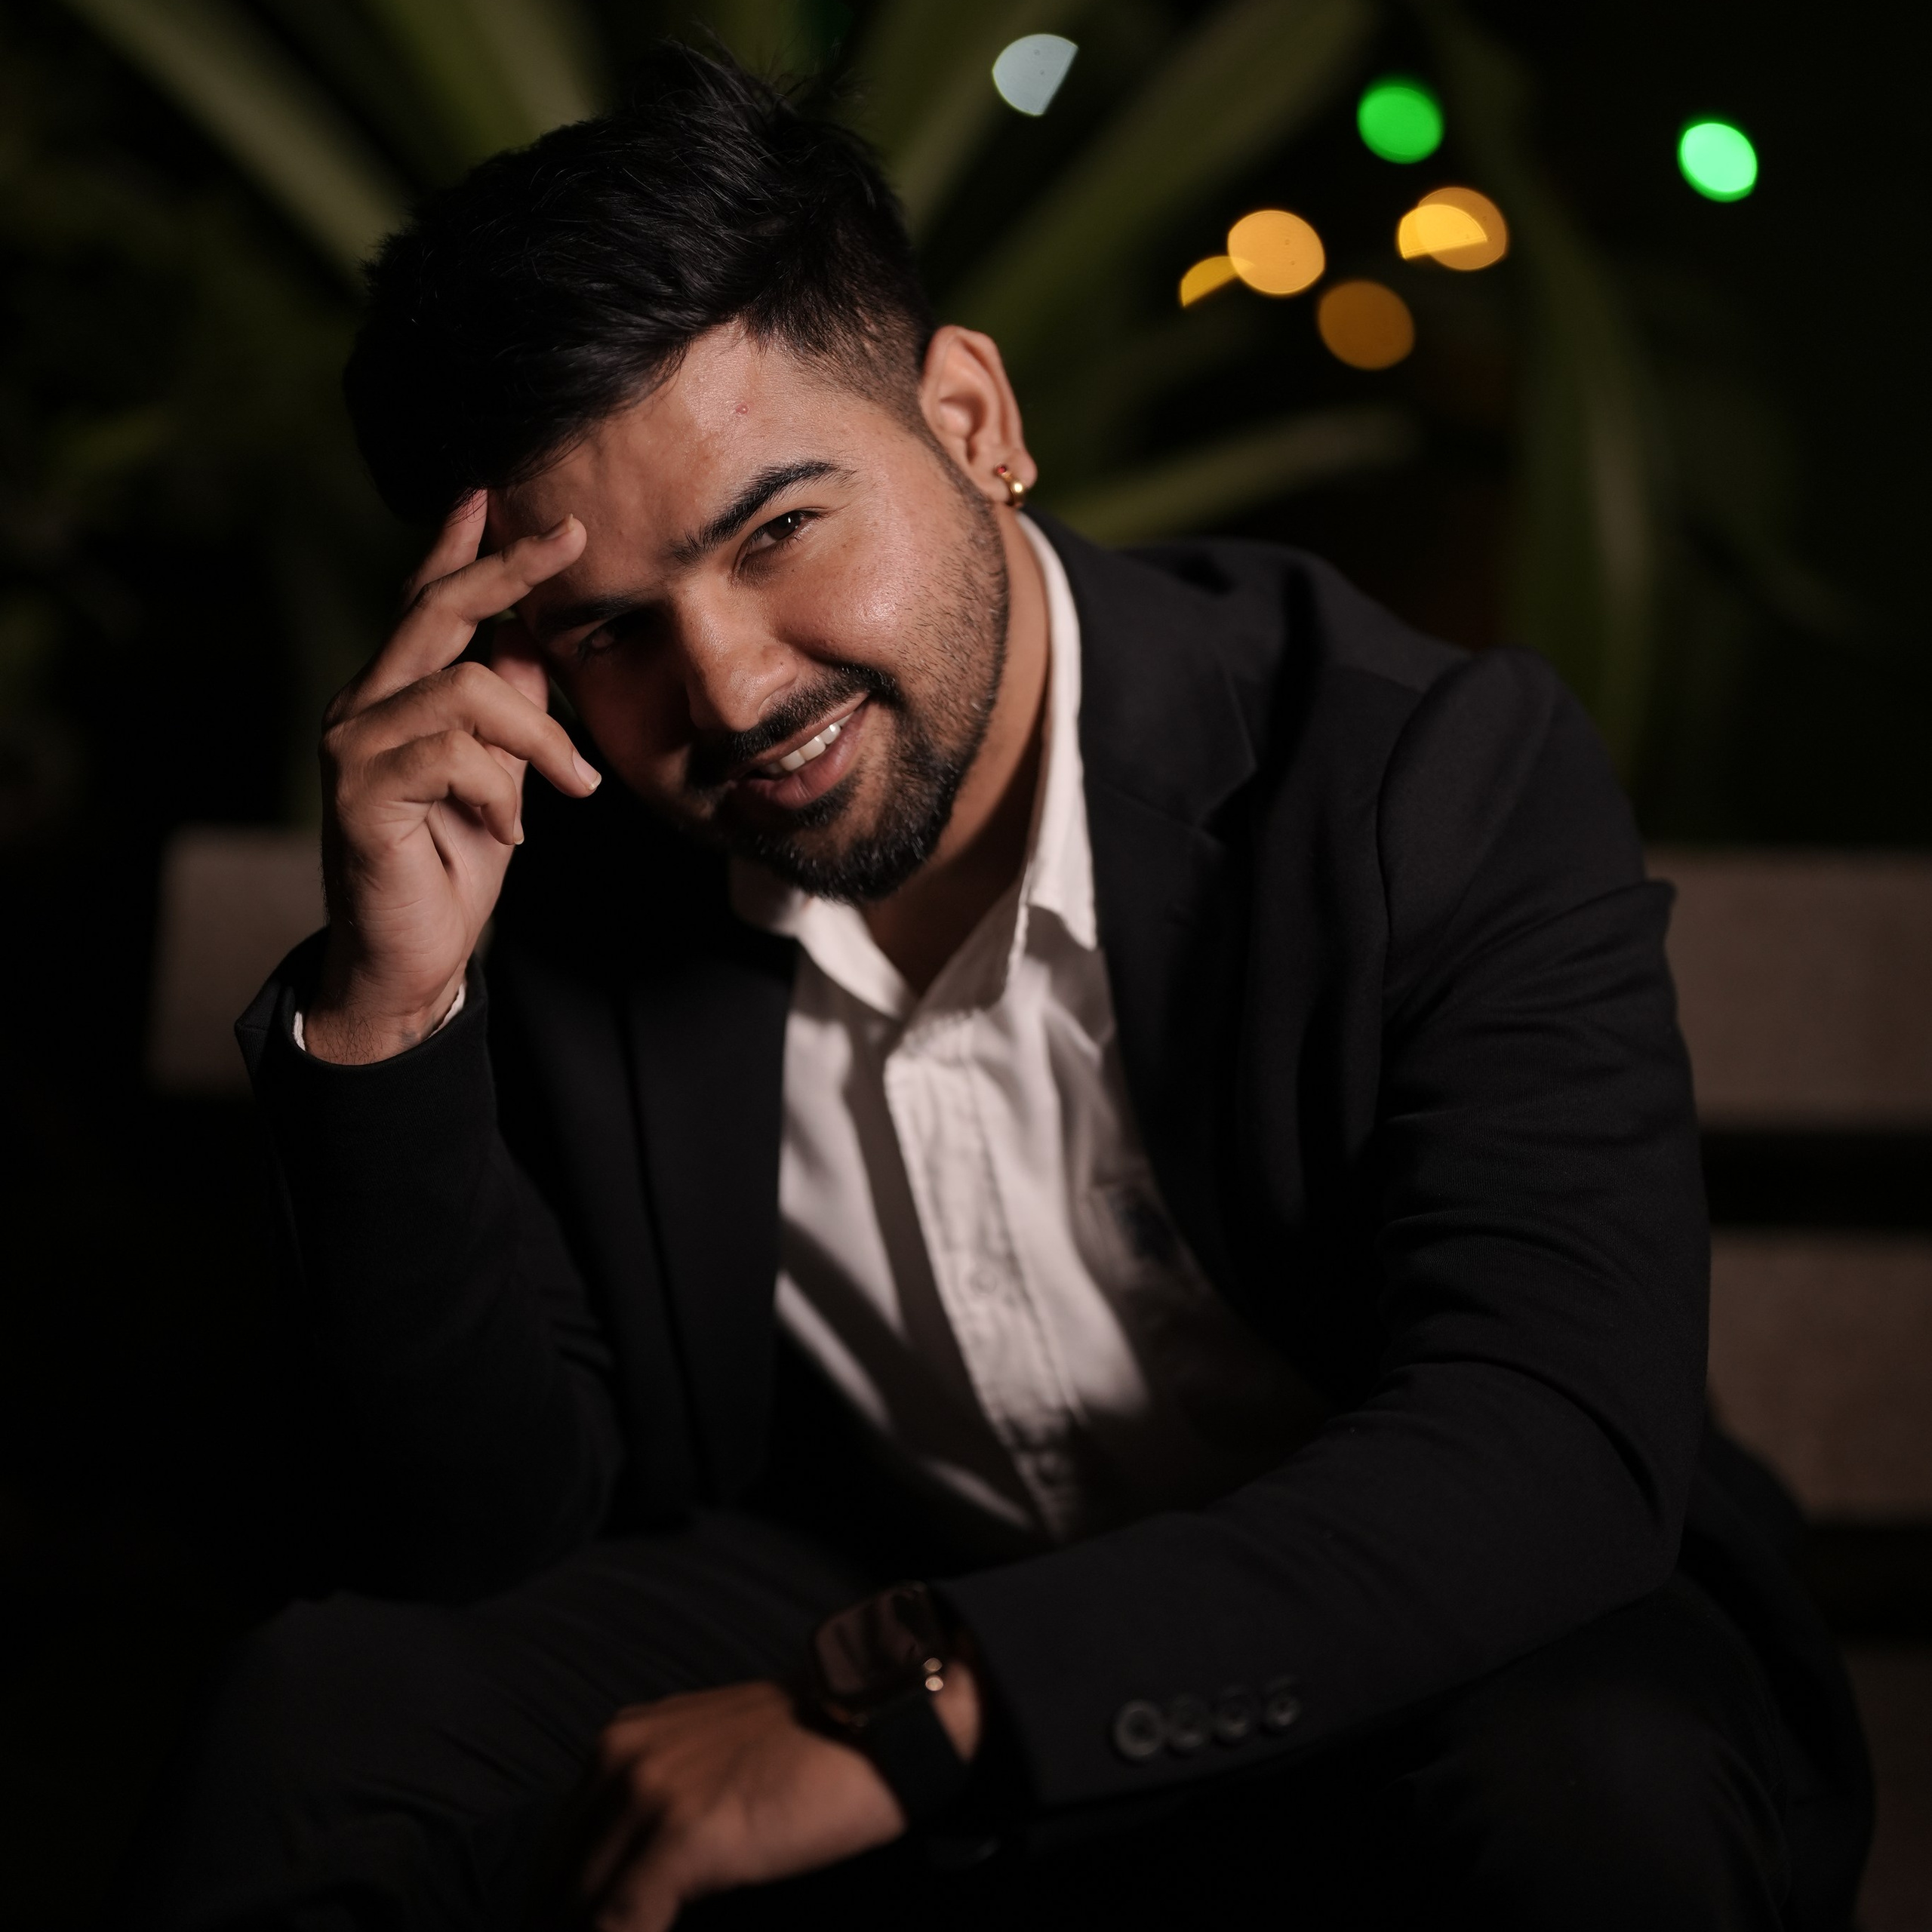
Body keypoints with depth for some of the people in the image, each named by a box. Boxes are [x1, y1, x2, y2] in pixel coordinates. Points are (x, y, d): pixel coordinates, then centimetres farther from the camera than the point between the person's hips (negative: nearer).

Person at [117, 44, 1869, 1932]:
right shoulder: (557, 873, -8)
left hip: (1385, 1681, -2)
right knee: (329, 1708, -22)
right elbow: (475, 1544, -8)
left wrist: (915, 1696, -35)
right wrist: (387, 1005, -24)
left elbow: (1559, 1452, -28)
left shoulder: (1448, 784, -18)